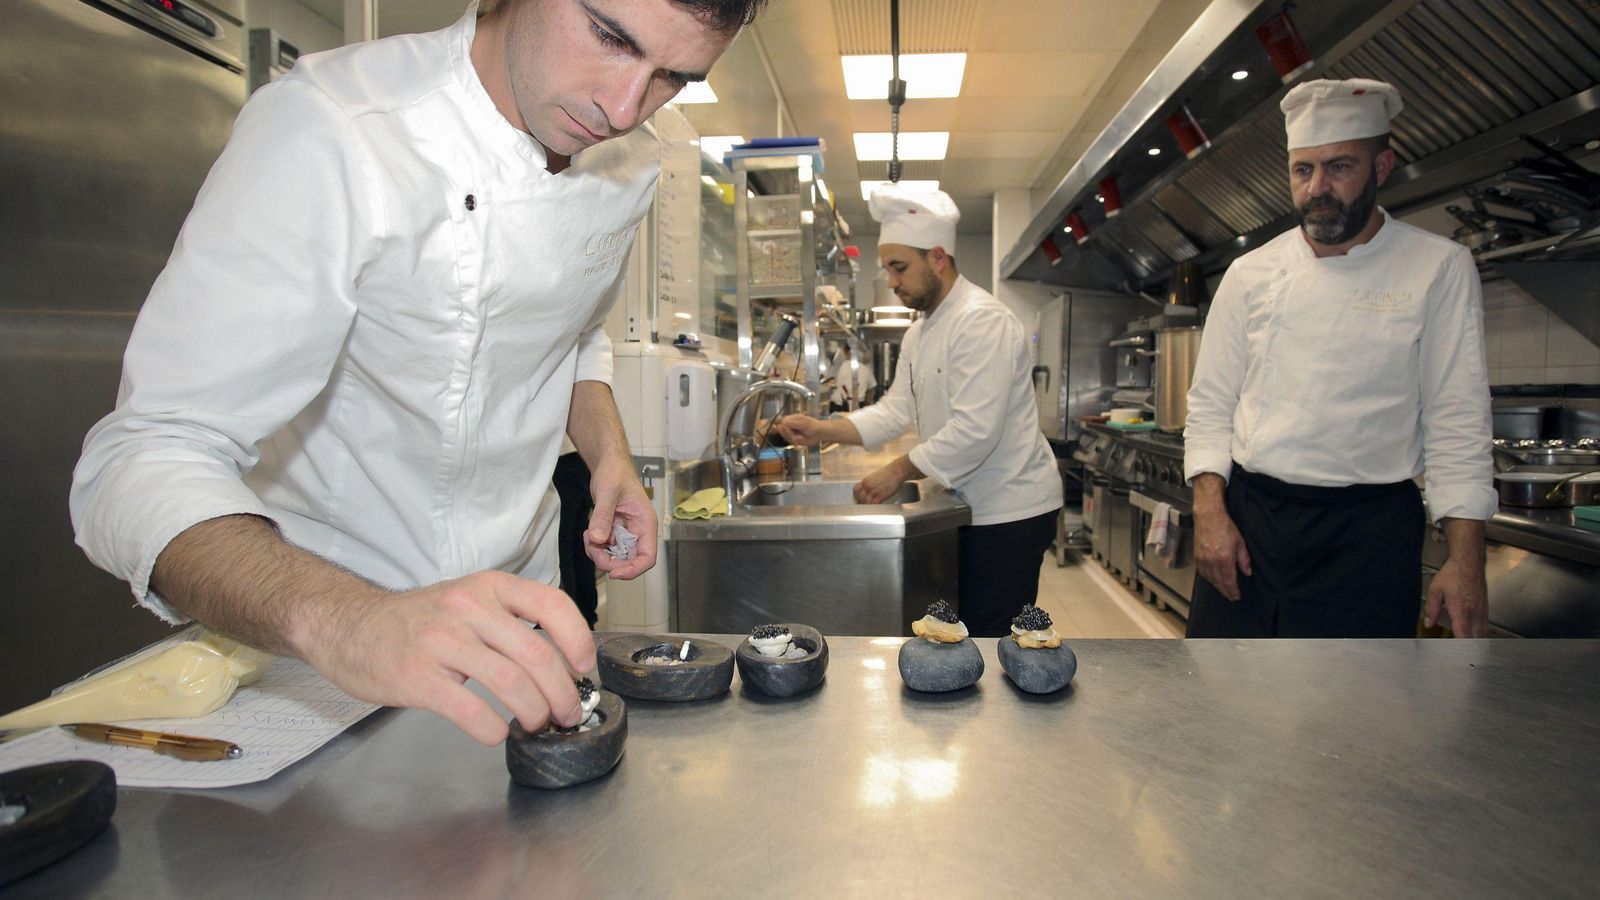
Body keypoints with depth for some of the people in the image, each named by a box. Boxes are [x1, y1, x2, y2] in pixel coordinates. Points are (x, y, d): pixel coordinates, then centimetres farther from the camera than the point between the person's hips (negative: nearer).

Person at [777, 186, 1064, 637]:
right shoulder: (919, 333, 12)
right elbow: (896, 410, 8)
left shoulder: (983, 321, -20)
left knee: (989, 631, -2)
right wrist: (821, 430, -5)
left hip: (1010, 512, -9)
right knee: (967, 627, 15)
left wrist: (898, 471, -21)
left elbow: (975, 431, -27)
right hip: (974, 508, 9)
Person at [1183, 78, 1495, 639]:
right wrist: (1210, 511, -7)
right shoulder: (1252, 274, 4)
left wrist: (1466, 559, -7)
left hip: (1370, 532, -2)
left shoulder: (1439, 269, -1)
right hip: (1246, 519, 2)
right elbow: (1211, 405, 6)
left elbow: (1457, 424, -3)